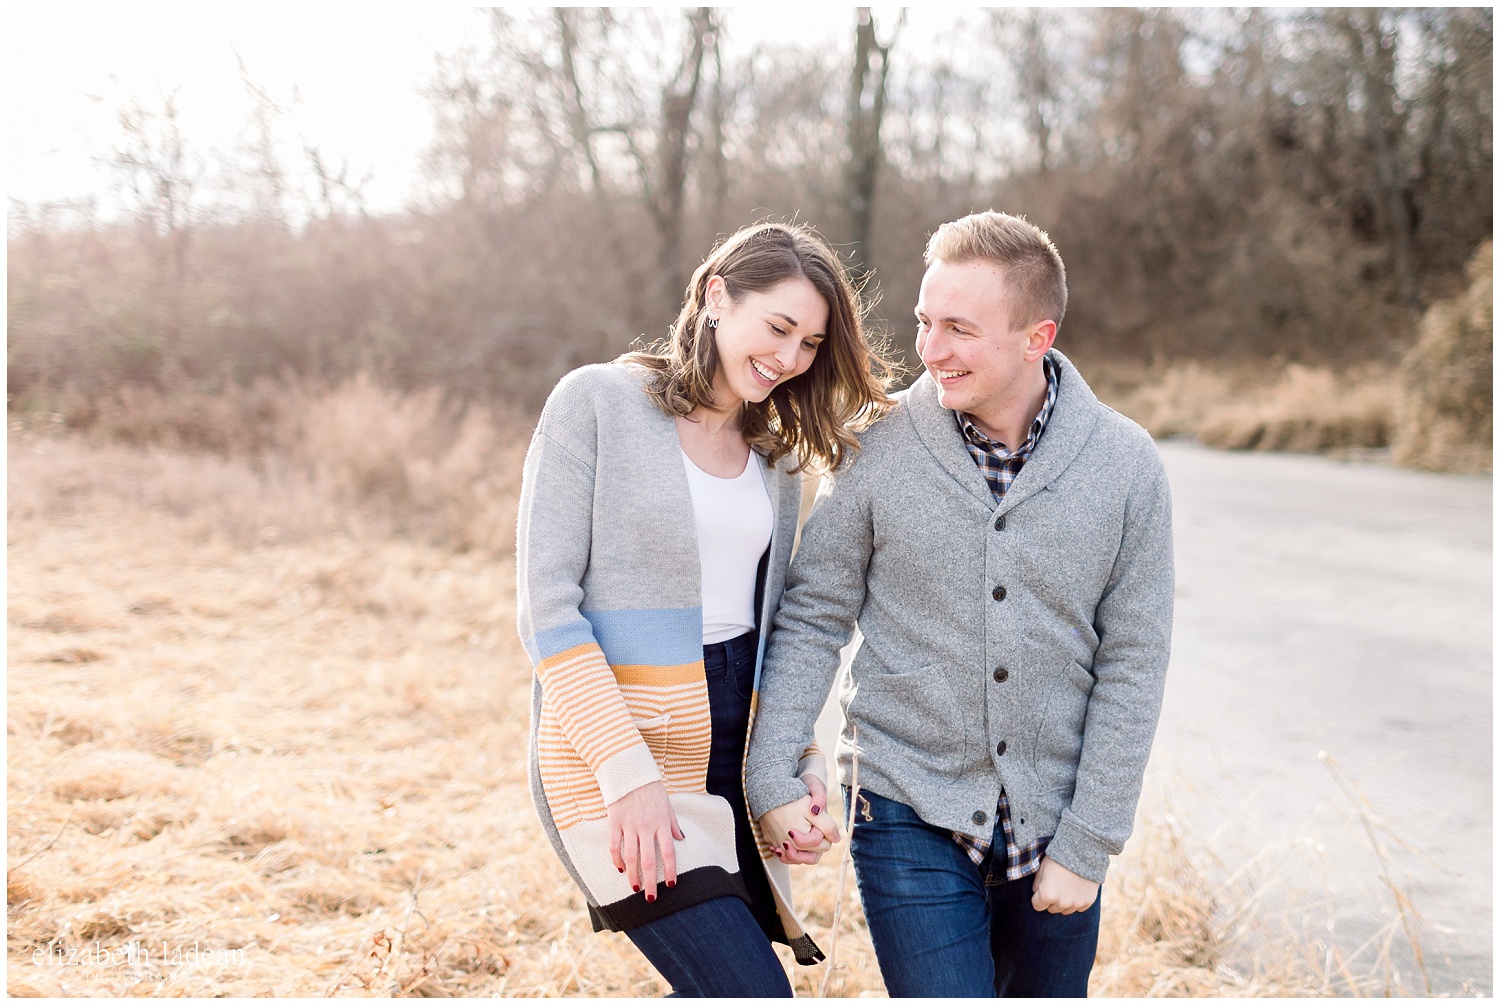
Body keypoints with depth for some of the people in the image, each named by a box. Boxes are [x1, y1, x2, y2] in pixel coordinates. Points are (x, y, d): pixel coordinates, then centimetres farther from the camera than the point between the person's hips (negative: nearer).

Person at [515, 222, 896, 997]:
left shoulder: (775, 455, 13)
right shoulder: (596, 403, -6)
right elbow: (546, 603, -11)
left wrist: (802, 773, 4)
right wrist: (626, 772, -18)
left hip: (735, 756, 7)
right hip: (612, 752, -7)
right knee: (755, 994, -14)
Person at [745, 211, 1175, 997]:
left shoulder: (1125, 466, -7)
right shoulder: (880, 447, -9)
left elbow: (1132, 665, -4)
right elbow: (811, 617, -1)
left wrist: (1085, 845, -5)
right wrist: (771, 777, -9)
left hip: (1053, 816, 2)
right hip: (912, 814, -2)